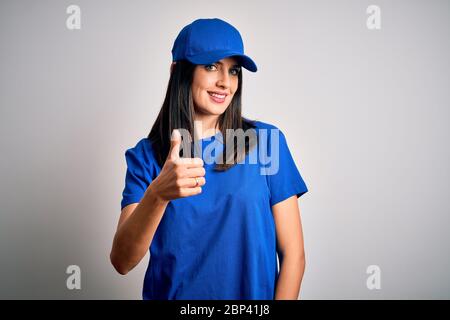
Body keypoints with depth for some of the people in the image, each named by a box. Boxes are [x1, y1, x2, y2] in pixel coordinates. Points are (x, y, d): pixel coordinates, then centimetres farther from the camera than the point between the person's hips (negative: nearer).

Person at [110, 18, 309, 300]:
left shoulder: (266, 141, -9)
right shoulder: (146, 155, -8)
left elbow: (293, 255, -8)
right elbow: (121, 262, -17)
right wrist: (158, 195, -32)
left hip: (254, 293, 0)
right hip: (168, 293, 1)